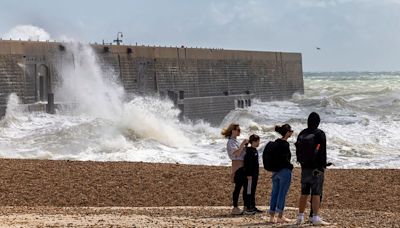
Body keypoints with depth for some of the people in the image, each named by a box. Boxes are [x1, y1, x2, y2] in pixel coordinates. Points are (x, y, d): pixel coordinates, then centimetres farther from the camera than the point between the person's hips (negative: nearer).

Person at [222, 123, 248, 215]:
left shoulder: (236, 141, 18)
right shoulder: (230, 142, -11)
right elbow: (236, 153, -23)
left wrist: (245, 145, 7)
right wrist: (243, 144, -20)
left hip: (242, 167, 10)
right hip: (237, 167, -10)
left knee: (246, 186, 9)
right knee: (238, 187, -7)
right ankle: (235, 208, -3)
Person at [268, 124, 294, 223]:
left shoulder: (276, 143, 11)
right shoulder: (284, 144, -16)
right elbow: (284, 159, -20)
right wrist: (290, 166, -5)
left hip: (275, 171, 9)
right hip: (284, 171, -9)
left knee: (274, 193, 10)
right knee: (282, 194, -3)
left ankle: (272, 217, 14)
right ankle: (280, 217, 1)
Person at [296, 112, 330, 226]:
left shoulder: (301, 134, 9)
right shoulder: (319, 134, -9)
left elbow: (298, 150, 14)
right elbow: (322, 152, -11)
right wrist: (323, 166, -7)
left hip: (305, 168, 6)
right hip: (316, 168, -6)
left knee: (304, 193, 12)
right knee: (316, 193, -6)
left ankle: (300, 217, 17)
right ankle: (315, 217, -11)